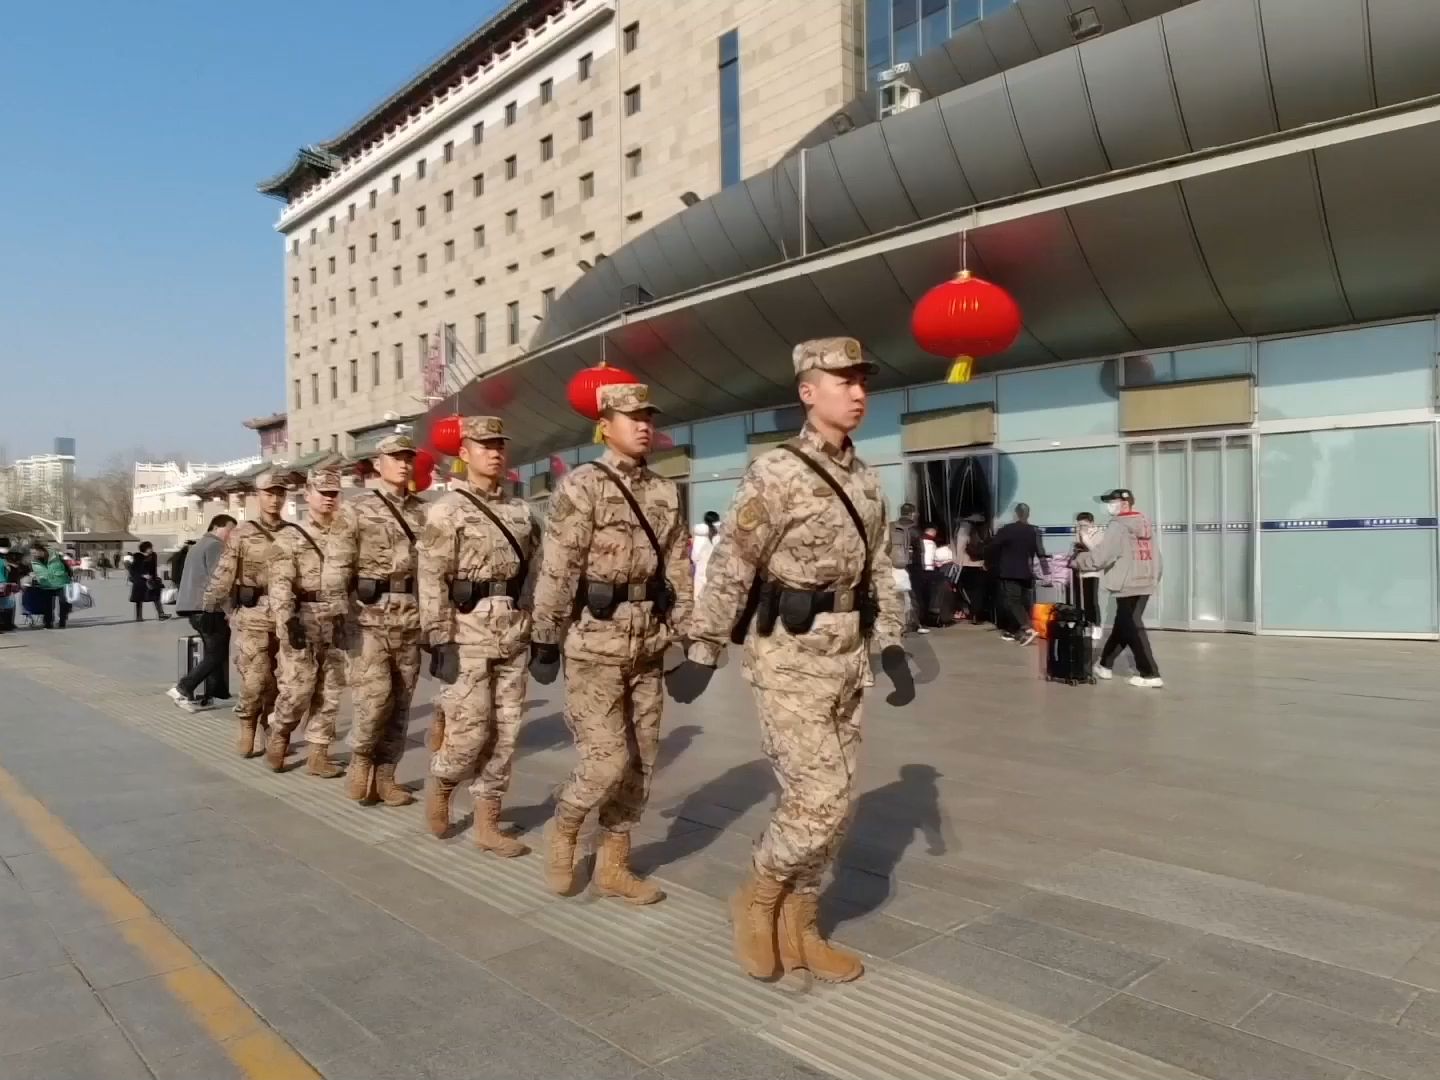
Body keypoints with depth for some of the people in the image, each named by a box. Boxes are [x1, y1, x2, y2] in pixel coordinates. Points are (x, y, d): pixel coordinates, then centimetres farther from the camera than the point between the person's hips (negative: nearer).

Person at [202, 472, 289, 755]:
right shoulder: (241, 534, 1)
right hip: (251, 616, -3)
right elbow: (223, 574, -1)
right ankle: (247, 726, 12)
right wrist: (210, 608, -6)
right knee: (255, 678, -9)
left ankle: (271, 730, 25)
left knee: (279, 680, 8)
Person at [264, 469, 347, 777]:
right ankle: (278, 737, 22)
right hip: (302, 624, -4)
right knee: (296, 690, -5)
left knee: (329, 694, 5)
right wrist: (288, 619, -25)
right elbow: (280, 583, -12)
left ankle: (318, 753, 14)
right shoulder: (289, 535, -1)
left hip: (337, 625, 4)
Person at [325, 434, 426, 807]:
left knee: (400, 703, 6)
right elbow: (337, 565, -6)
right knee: (374, 696, -11)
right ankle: (361, 758, 15)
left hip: (411, 619, 4)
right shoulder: (357, 509, 1)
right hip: (370, 617, -4)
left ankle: (384, 775, 17)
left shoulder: (423, 513, 10)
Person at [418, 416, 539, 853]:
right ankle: (439, 785, 25)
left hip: (514, 635, 5)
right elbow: (432, 582, -9)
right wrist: (439, 641, -15)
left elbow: (537, 569, 15)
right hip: (468, 635, -5)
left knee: (505, 733, 7)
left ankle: (487, 823, 17)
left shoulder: (520, 510, 13)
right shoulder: (446, 510, -4)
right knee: (471, 731, -6)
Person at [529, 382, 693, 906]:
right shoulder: (581, 486, -8)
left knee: (640, 761, 9)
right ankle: (561, 829, 22)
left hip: (648, 644, 6)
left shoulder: (666, 492, 9)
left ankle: (613, 864, 23)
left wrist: (683, 635, 8)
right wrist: (545, 638, -12)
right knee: (607, 761, -7)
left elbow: (678, 569, 11)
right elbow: (556, 570, -11)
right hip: (595, 642, -6)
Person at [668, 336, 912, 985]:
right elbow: (730, 569, -10)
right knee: (820, 799, -9)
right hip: (790, 657, -7)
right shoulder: (775, 473, -11)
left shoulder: (867, 481, 10)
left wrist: (891, 646, 7)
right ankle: (757, 897, 16)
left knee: (833, 803, 11)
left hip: (847, 658, 7)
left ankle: (796, 927, 26)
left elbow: (879, 571, 15)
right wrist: (702, 652, -9)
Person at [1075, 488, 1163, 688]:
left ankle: (1150, 674, -5)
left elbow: (1100, 556, -15)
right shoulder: (1146, 523, 14)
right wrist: (1153, 578, 20)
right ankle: (1105, 665, 28)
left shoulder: (1118, 526, -11)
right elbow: (1155, 556, 15)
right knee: (1122, 626, 16)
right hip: (1145, 584, 9)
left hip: (1128, 586, -9)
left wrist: (1077, 560, -2)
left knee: (1132, 630, -3)